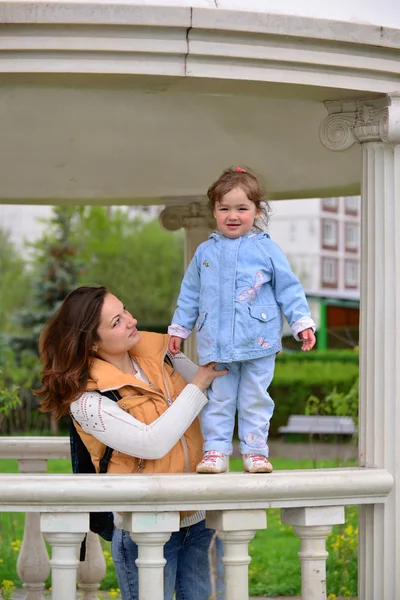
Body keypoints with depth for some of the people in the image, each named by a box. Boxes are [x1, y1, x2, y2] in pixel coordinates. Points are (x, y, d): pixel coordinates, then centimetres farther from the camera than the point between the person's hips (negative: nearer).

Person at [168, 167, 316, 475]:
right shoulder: (205, 252, 7)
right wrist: (179, 328, 16)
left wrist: (302, 323, -3)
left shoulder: (267, 249, 1)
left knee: (255, 399, 5)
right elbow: (190, 294, 15)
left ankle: (255, 450, 13)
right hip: (215, 343, 2)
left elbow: (289, 288, 3)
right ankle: (215, 451, 10)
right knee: (218, 399, 5)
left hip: (258, 343, -1)